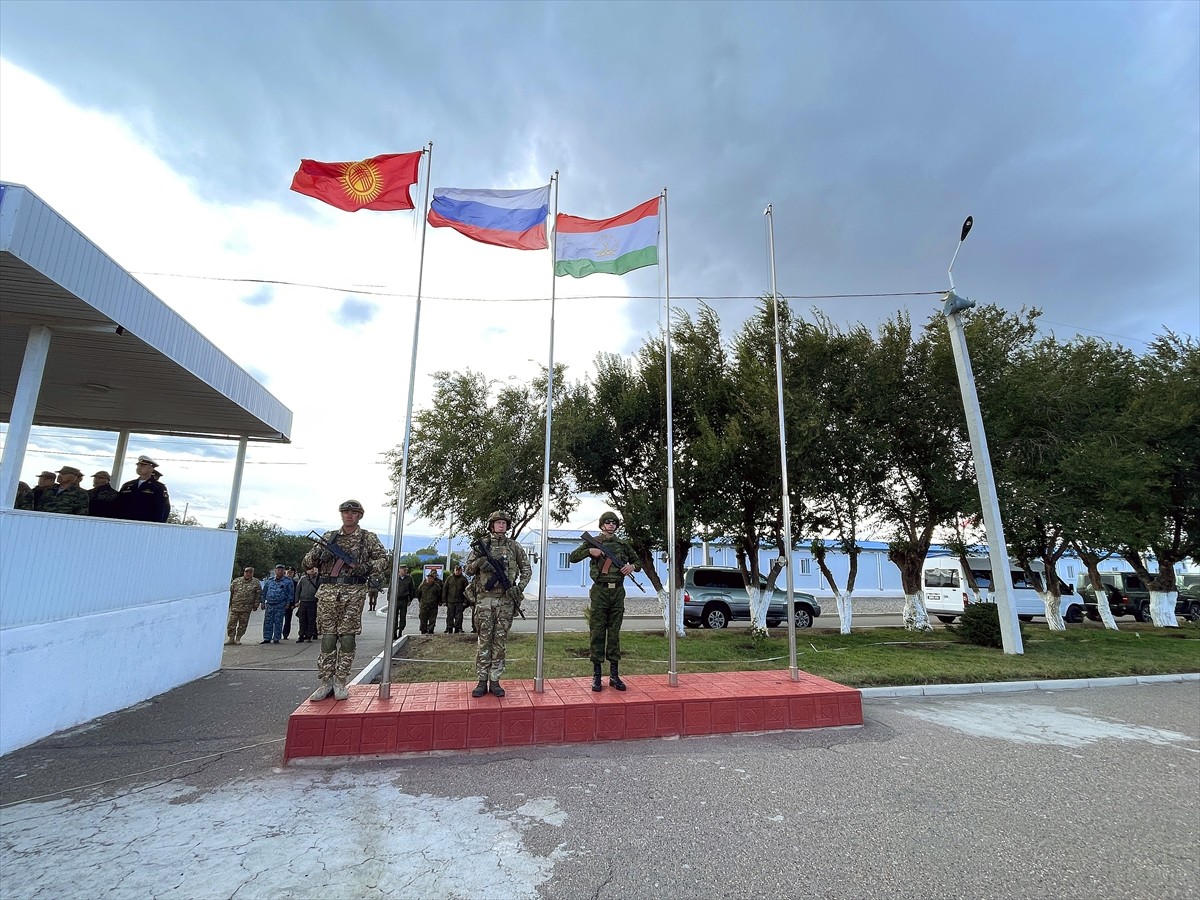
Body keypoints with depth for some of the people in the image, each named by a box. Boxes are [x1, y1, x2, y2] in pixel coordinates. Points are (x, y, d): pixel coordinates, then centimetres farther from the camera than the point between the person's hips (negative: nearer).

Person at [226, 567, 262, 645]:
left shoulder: (256, 582, 4)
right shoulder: (236, 581, 6)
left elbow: (259, 595, 5)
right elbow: (230, 592, 11)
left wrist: (256, 605, 1)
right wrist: (228, 603, 8)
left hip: (246, 608, -1)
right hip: (234, 607, 1)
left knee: (243, 624, 5)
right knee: (232, 623, 1)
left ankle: (238, 639, 17)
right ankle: (231, 638, 13)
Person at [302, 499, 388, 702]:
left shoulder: (368, 537, 7)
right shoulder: (329, 536, 13)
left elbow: (383, 558, 7)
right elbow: (307, 561, 14)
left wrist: (368, 567, -12)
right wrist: (317, 555, -9)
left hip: (353, 593, -2)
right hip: (328, 592, 2)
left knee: (347, 637, -1)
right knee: (327, 637, 4)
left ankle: (340, 683, 9)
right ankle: (326, 683, 13)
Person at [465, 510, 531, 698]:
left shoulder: (514, 546, 6)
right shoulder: (481, 544, 6)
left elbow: (527, 569, 10)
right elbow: (468, 569, 8)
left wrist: (519, 587, -5)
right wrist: (479, 561, -13)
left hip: (506, 600, 1)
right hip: (484, 599, 0)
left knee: (500, 640, 5)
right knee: (484, 640, 3)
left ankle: (495, 681, 12)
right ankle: (482, 681, 11)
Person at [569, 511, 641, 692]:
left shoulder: (623, 544, 11)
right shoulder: (593, 542, 3)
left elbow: (637, 562, 20)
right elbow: (572, 557, 0)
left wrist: (632, 567, -2)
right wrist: (589, 551, -13)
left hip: (618, 591, 2)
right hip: (600, 591, -2)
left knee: (614, 633, 8)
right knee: (597, 633, 1)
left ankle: (614, 675, 14)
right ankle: (596, 675, 9)